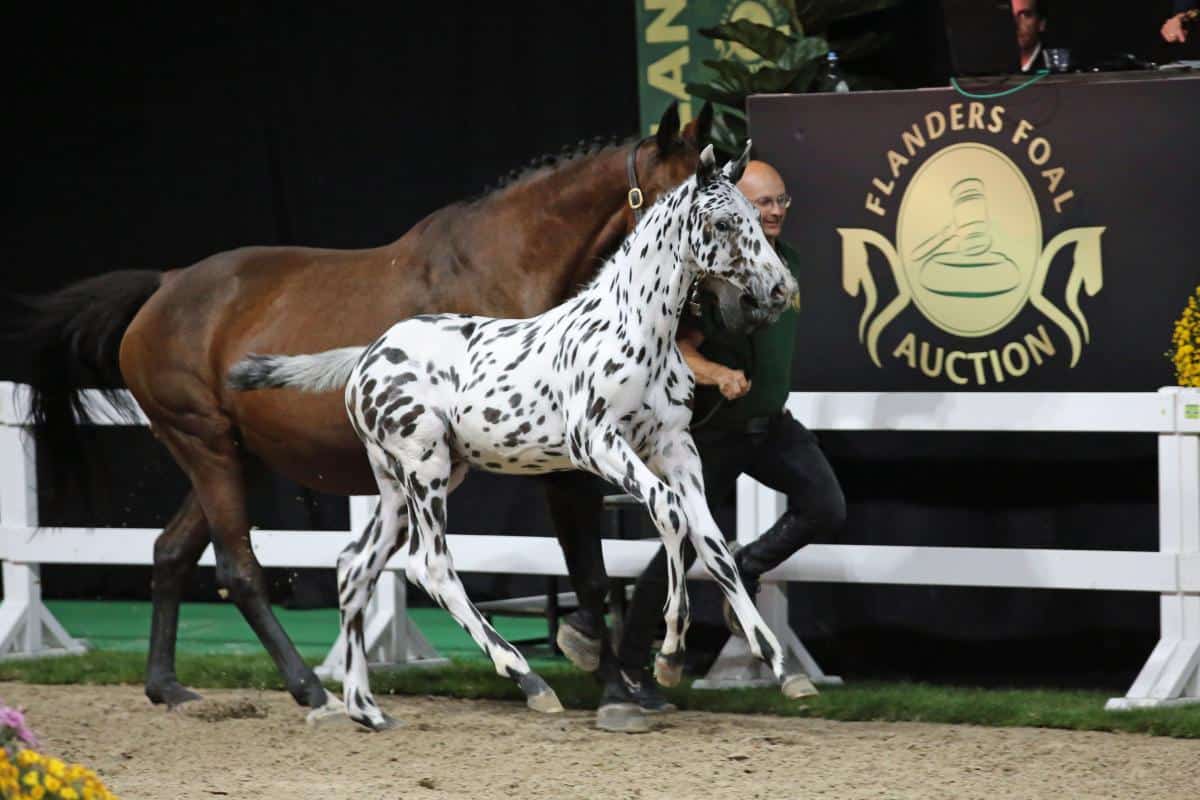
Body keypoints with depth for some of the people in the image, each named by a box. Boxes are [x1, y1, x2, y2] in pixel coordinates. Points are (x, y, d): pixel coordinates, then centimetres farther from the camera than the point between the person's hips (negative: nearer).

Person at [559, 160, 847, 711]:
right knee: (684, 546, 0)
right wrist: (719, 375, -41)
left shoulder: (787, 263, 4)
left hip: (770, 424, 6)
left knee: (826, 508, -14)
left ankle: (747, 569, 9)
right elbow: (679, 351, -24)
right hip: (713, 431, -6)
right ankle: (631, 662, 15)